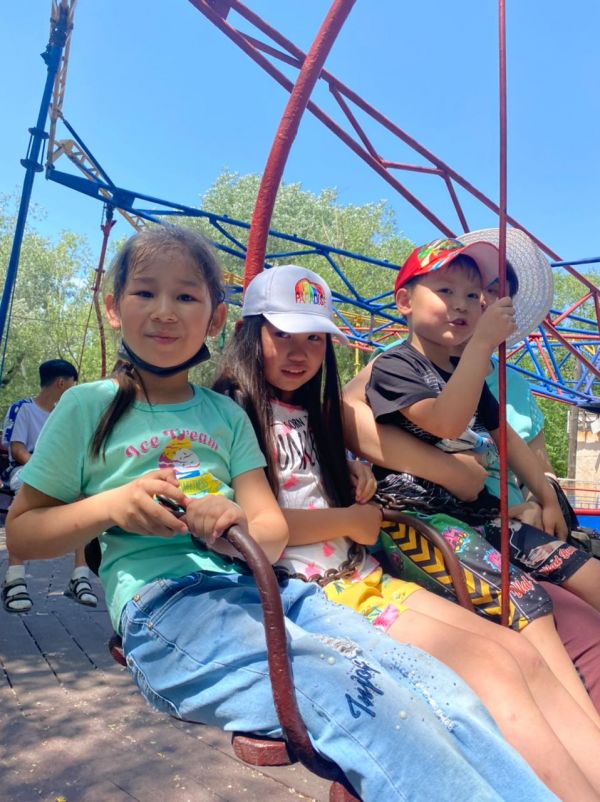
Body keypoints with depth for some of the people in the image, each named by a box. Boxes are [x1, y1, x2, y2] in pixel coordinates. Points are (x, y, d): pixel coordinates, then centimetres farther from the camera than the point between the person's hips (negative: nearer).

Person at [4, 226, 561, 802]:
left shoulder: (225, 414, 18)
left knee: (429, 680, -20)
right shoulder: (87, 407, 9)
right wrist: (111, 504, -9)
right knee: (353, 691, -31)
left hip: (261, 586, 5)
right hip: (163, 601, -4)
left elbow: (272, 530, 12)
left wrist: (240, 527, -14)